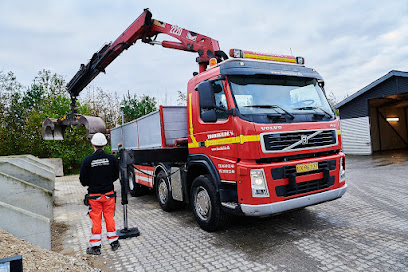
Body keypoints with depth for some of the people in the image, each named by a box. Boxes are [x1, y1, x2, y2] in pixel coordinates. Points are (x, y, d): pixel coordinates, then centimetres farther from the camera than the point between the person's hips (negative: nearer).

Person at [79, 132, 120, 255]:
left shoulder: (87, 160, -12)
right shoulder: (111, 159, -7)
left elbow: (83, 180, -5)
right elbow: (116, 176, 4)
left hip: (94, 195, -2)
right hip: (109, 194, 2)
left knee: (96, 220, 8)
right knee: (109, 218, 13)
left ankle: (95, 246, 16)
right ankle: (114, 242, 24)